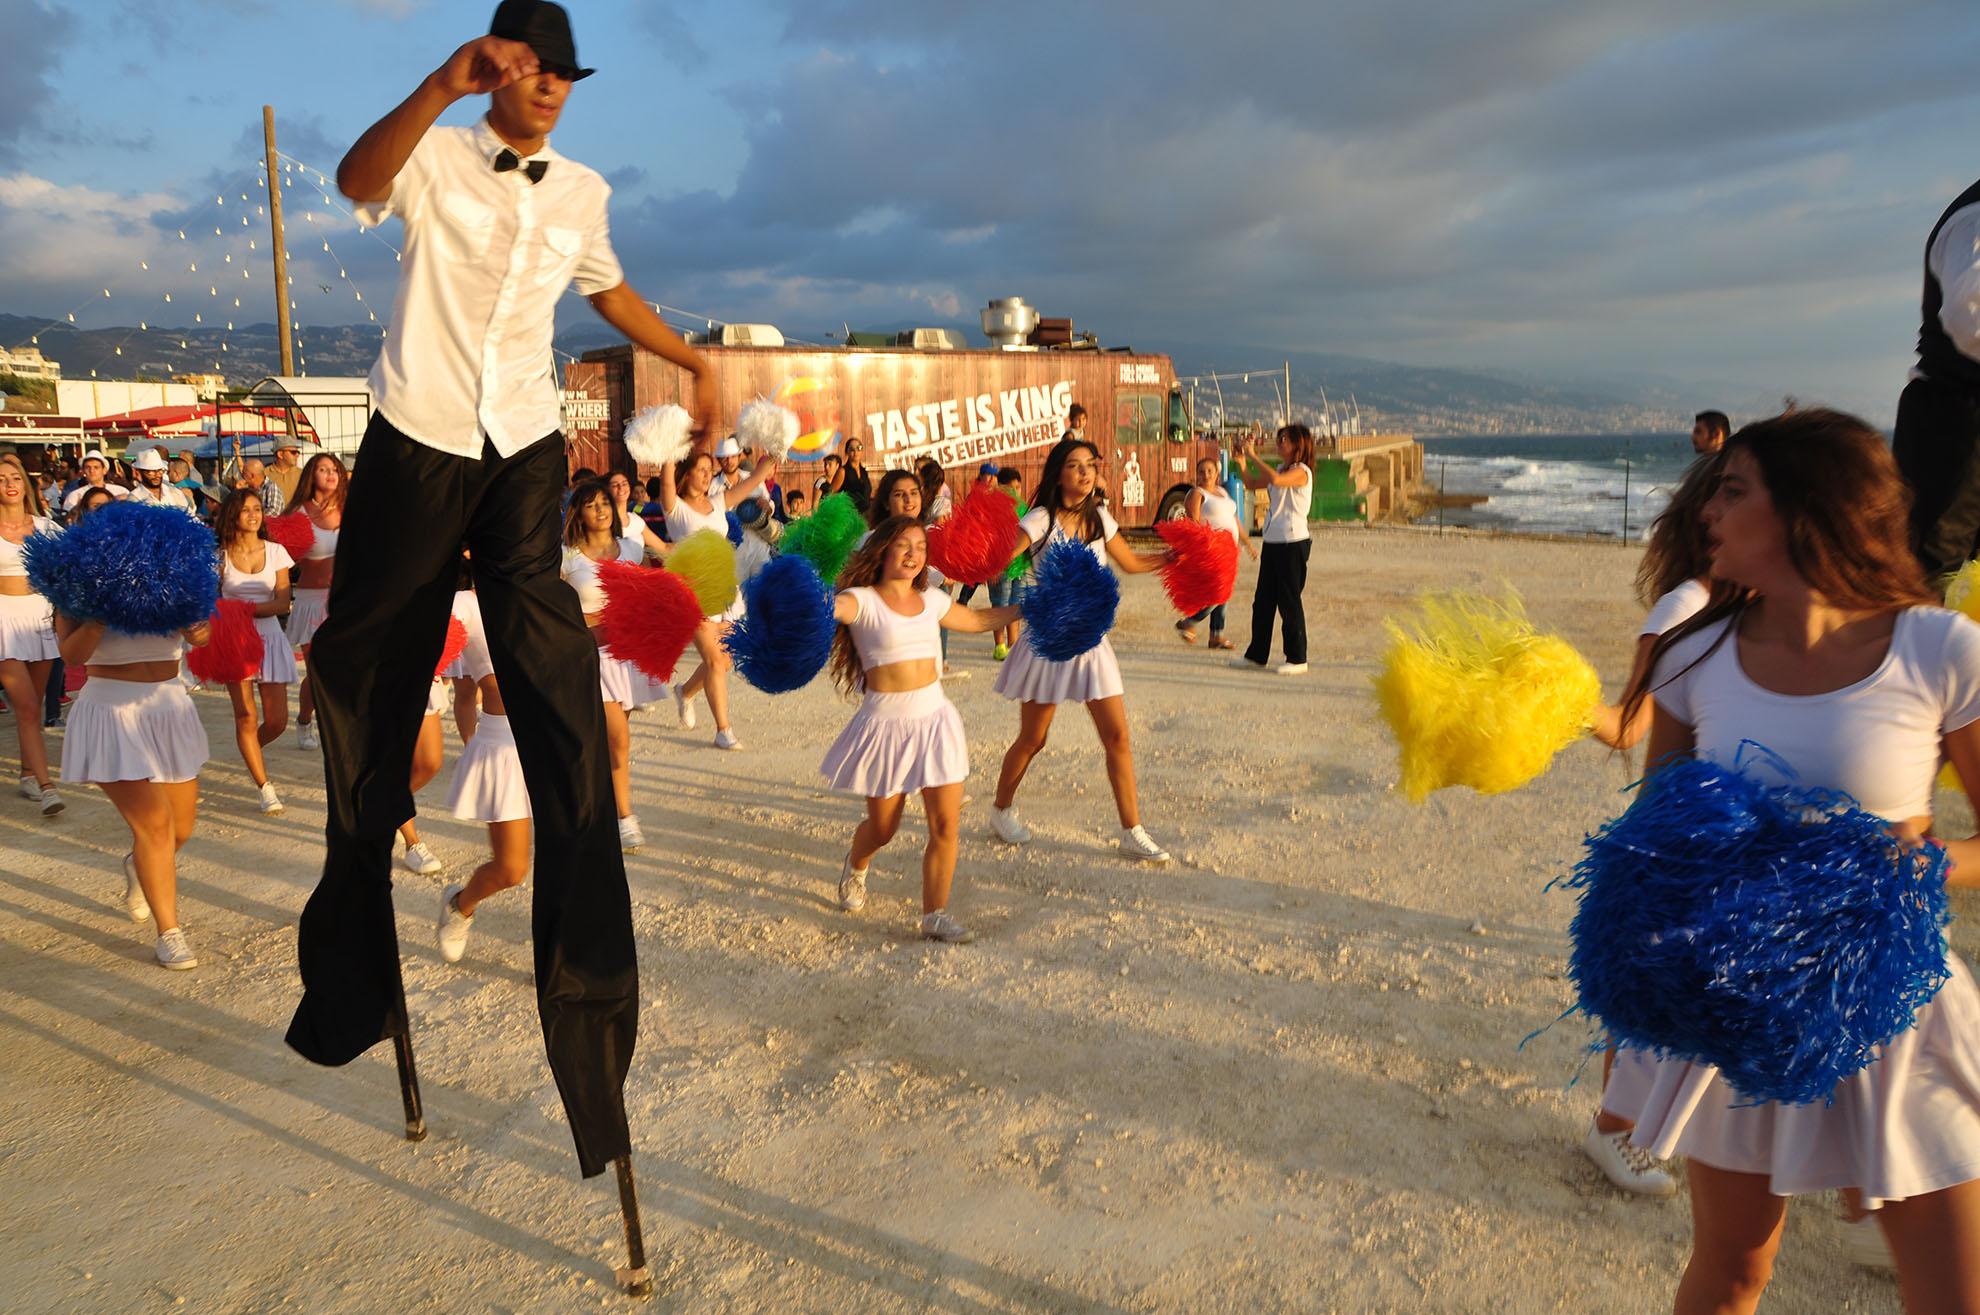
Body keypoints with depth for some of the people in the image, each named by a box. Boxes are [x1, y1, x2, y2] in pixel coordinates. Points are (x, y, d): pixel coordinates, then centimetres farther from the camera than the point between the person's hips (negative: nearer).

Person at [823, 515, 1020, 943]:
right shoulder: (863, 601, -9)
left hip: (935, 718, 4)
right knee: (883, 827, 10)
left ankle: (935, 915, 12)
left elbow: (977, 620, 26)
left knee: (946, 824, -3)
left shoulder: (931, 600, 9)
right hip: (886, 724, -4)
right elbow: (830, 608, -31)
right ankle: (855, 868, 45)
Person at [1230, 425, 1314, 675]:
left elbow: (1276, 480, -31)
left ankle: (1297, 659, 7)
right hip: (1272, 541, 9)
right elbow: (1251, 483, 23)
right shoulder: (1280, 469, 15)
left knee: (1290, 602, -3)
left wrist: (1253, 456, -22)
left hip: (1293, 542, -9)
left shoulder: (1301, 471, -12)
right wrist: (1242, 462, 7)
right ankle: (1256, 655, 20)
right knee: (1263, 600, 12)